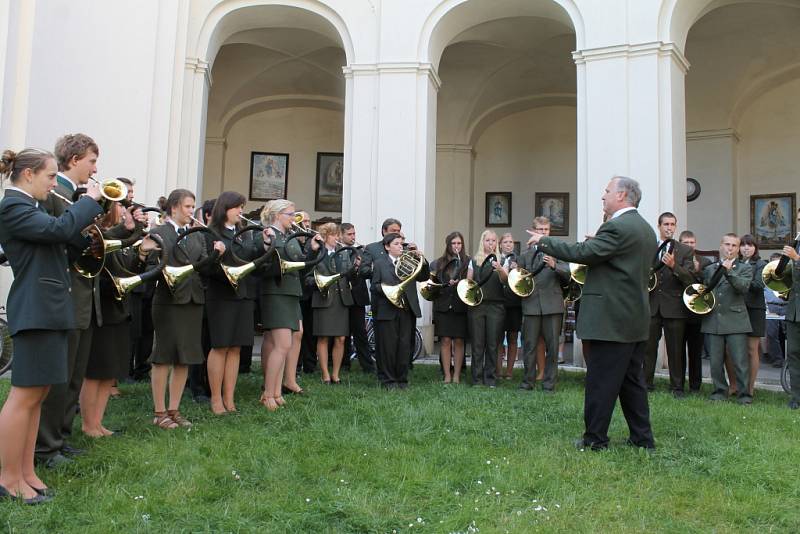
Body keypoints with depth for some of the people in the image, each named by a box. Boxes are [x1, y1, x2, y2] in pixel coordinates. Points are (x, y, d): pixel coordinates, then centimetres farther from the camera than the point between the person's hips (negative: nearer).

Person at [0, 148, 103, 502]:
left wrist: (93, 221, 6)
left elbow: (69, 240, 20)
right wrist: (90, 199, -11)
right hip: (35, 310, -10)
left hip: (48, 309, 10)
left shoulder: (29, 206, 19)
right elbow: (60, 228, -25)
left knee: (37, 395, 12)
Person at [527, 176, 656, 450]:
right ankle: (642, 438, 21)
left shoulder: (616, 227, -16)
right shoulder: (646, 229, 15)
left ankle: (595, 439, 6)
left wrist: (544, 241, -11)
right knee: (632, 380, 15)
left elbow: (582, 252, -21)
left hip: (611, 319, -10)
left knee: (601, 381, -2)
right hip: (636, 318, 10)